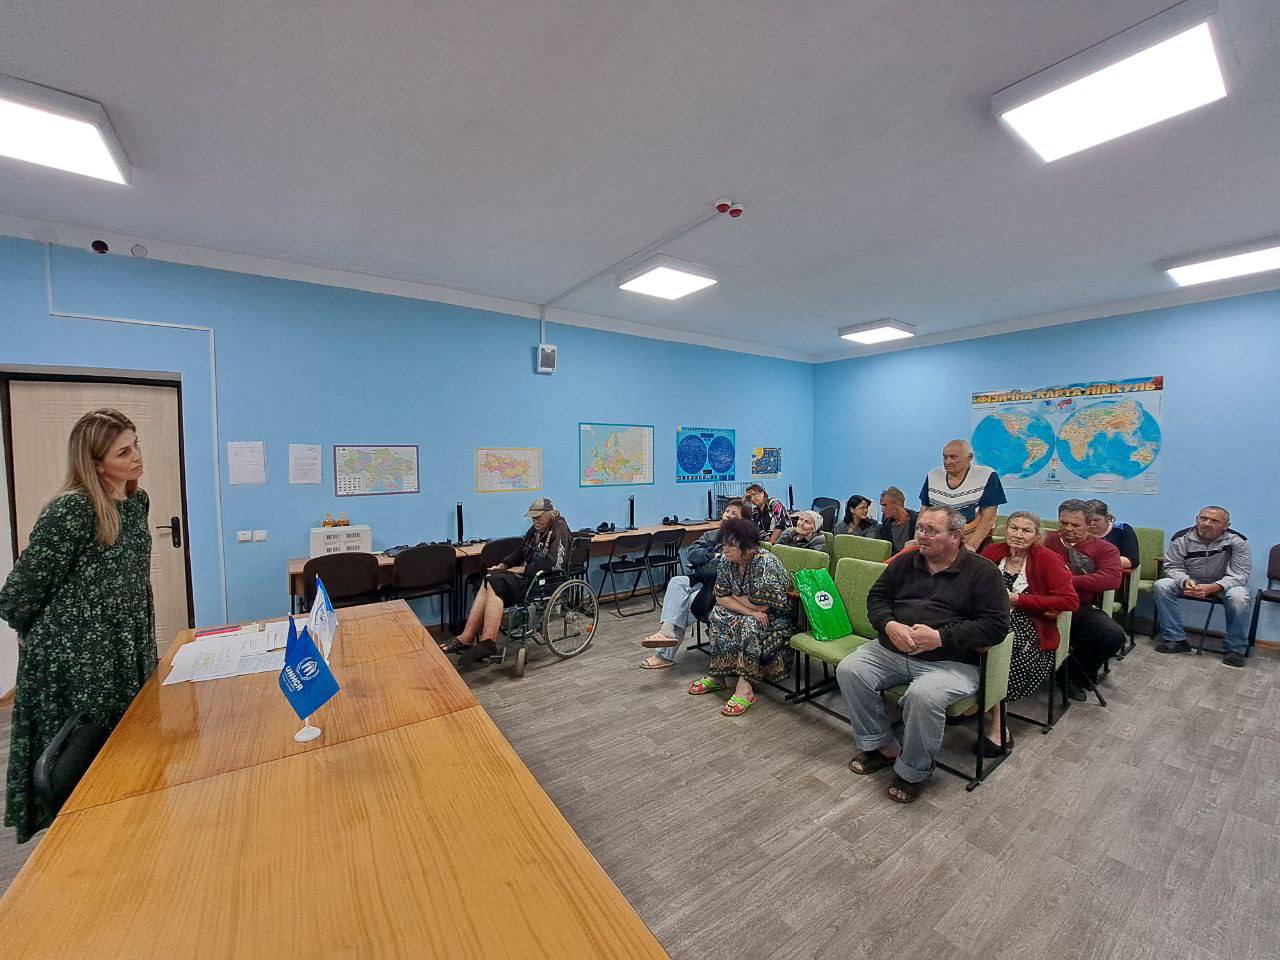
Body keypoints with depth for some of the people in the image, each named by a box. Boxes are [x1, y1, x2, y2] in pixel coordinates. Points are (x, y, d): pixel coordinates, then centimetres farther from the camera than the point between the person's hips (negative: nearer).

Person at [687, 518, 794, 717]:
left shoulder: (765, 563, -27)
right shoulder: (726, 560, -7)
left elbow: (760, 605, -29)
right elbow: (721, 597, -7)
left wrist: (733, 597, -12)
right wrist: (749, 611, -23)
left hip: (776, 616, -7)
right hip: (749, 613, 7)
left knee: (750, 626, -33)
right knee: (717, 616, -16)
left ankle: (745, 688, -28)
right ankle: (717, 676, -9)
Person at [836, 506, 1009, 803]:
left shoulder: (982, 571, -1)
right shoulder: (906, 561, 13)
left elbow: (996, 625, -9)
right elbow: (876, 596, 12)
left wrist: (941, 638, -19)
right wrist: (889, 625, -10)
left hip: (951, 661, -5)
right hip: (891, 651, 5)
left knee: (924, 695, -33)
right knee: (849, 670, -15)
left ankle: (913, 771, -5)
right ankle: (883, 747, 4)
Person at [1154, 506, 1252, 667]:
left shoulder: (1237, 541, -15)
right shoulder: (1181, 538, -13)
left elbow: (1240, 574, -18)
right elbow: (1173, 567, -8)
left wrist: (1213, 587, -36)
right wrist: (1185, 581, -31)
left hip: (1223, 583, -1)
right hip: (1190, 581, 1)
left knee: (1239, 598, -33)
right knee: (1162, 585, -25)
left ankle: (1235, 648, -12)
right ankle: (1175, 639, -18)